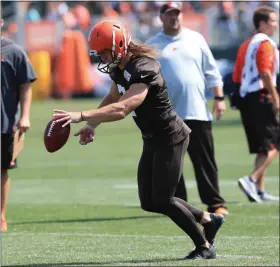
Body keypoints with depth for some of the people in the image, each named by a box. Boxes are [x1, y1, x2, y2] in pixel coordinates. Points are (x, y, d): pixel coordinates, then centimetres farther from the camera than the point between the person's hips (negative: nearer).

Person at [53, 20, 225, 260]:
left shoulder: (143, 69, -28)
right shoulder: (120, 68, 2)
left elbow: (121, 109, -40)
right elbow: (112, 99, 22)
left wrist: (81, 116, -45)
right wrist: (92, 125, 8)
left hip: (170, 138, -10)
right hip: (152, 140, 10)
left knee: (162, 200, -6)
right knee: (149, 202, 10)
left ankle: (205, 246, 11)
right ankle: (209, 220, 25)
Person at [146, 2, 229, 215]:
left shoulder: (195, 39, 9)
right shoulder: (152, 46, 6)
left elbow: (211, 71, 10)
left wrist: (219, 98, 2)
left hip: (198, 112, 0)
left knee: (205, 161, -1)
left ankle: (216, 204, 1)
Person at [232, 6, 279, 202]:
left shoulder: (246, 45, 18)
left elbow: (237, 77, 17)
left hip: (244, 98, 9)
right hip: (261, 98, -9)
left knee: (261, 148, 14)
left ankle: (260, 190, 13)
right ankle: (252, 179, -22)